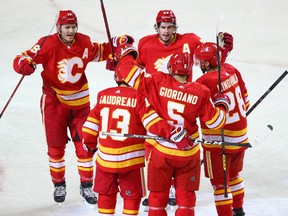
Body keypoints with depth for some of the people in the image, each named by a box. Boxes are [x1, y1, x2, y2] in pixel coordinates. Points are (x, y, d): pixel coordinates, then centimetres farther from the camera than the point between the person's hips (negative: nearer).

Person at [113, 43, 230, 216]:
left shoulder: (158, 82, -13)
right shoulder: (200, 92, -10)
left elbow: (132, 75, -11)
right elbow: (215, 121, -3)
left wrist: (126, 53, 8)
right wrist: (222, 105, 18)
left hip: (159, 152, 0)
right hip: (188, 155, 0)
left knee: (158, 195, 13)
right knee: (186, 196, 13)